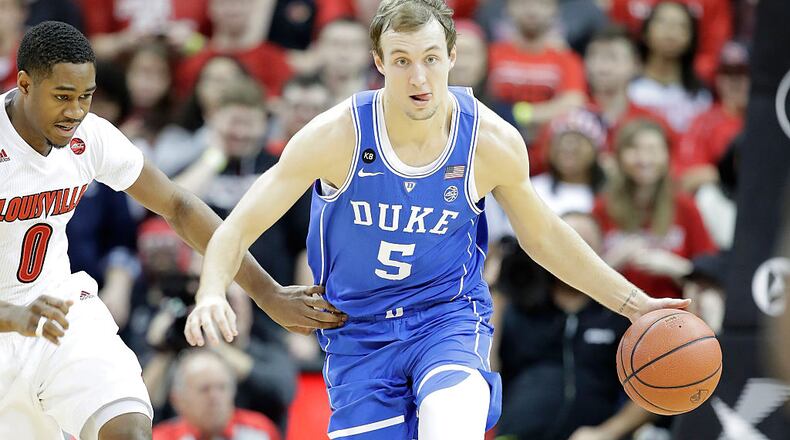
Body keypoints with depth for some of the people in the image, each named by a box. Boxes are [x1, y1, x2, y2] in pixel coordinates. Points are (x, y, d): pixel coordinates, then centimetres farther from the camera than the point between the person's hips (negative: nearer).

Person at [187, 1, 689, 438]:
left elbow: (542, 235, 8)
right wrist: (211, 296, -33)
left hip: (449, 316, 0)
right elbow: (240, 227, -13)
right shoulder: (336, 136, -17)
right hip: (360, 331, 0)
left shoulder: (493, 142, -12)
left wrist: (632, 302, 6)